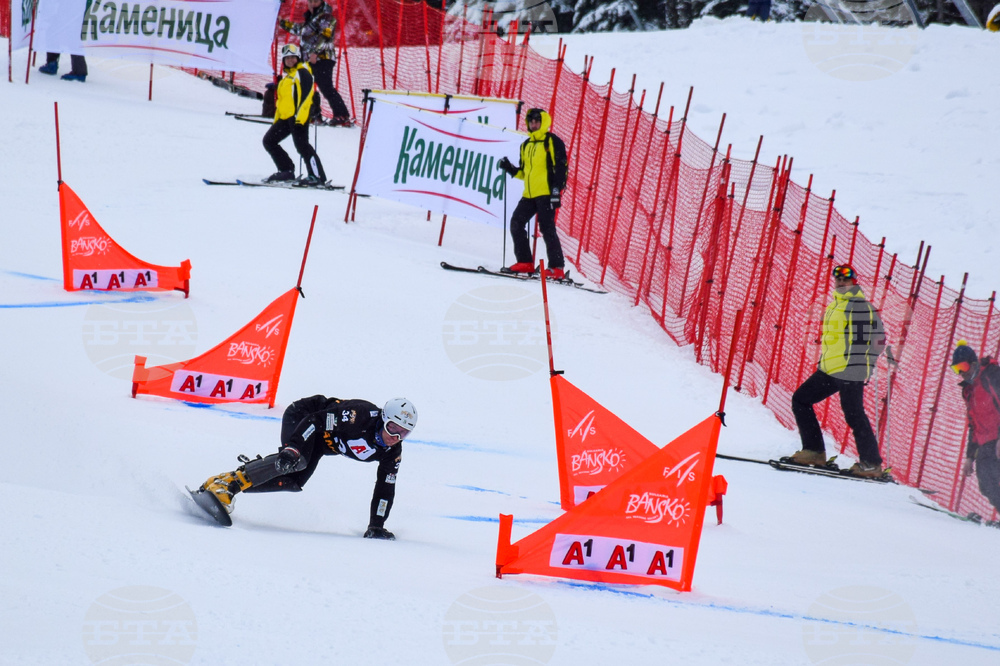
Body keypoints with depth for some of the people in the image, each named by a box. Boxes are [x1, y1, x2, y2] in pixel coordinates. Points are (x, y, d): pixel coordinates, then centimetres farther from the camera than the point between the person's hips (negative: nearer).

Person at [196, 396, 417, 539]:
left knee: (293, 482, -12)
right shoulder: (362, 416, -34)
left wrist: (376, 526, -8)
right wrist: (292, 449, -46)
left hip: (324, 445, 8)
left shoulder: (392, 452, -13)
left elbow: (385, 489, -3)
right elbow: (317, 420, -36)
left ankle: (238, 486, -2)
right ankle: (227, 483, -38)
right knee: (296, 462, -35)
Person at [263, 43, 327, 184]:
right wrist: (276, 120, 23)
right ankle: (287, 171, 7)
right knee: (269, 141, 7)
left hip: (298, 116, -10)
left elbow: (305, 96, -15)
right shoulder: (287, 76, 25)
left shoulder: (302, 73, -5)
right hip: (285, 117, 10)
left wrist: (300, 117, -23)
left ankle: (317, 176, -12)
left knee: (301, 145, -15)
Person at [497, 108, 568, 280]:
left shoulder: (552, 142, -2)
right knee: (516, 223, 1)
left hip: (546, 193, -8)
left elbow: (561, 168, -8)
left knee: (547, 228, -12)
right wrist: (510, 168, 8)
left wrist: (556, 190, -17)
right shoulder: (526, 145, 20)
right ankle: (525, 263, 7)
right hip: (530, 195, 8)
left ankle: (557, 267, -10)